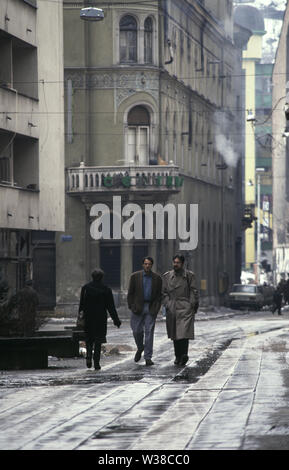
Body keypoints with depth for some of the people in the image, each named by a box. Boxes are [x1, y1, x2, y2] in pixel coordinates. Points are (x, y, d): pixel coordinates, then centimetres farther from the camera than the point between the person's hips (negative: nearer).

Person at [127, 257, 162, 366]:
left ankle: (148, 357, -3)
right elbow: (130, 293, 4)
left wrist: (156, 309, -4)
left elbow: (159, 295, 6)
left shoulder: (157, 278, 4)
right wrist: (131, 307, -3)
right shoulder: (135, 276, 2)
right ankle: (140, 348, 30)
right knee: (137, 331, 0)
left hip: (151, 309, 0)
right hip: (138, 308, 0)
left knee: (149, 332, -5)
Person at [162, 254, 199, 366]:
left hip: (185, 308, -3)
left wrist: (194, 305, -3)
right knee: (175, 334, 7)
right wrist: (167, 304, 0)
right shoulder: (167, 276, 12)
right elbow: (164, 292, 12)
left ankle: (184, 354, -22)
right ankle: (178, 356, 16)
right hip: (172, 309, 3)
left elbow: (194, 291, 5)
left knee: (184, 331, -16)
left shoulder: (189, 275, 5)